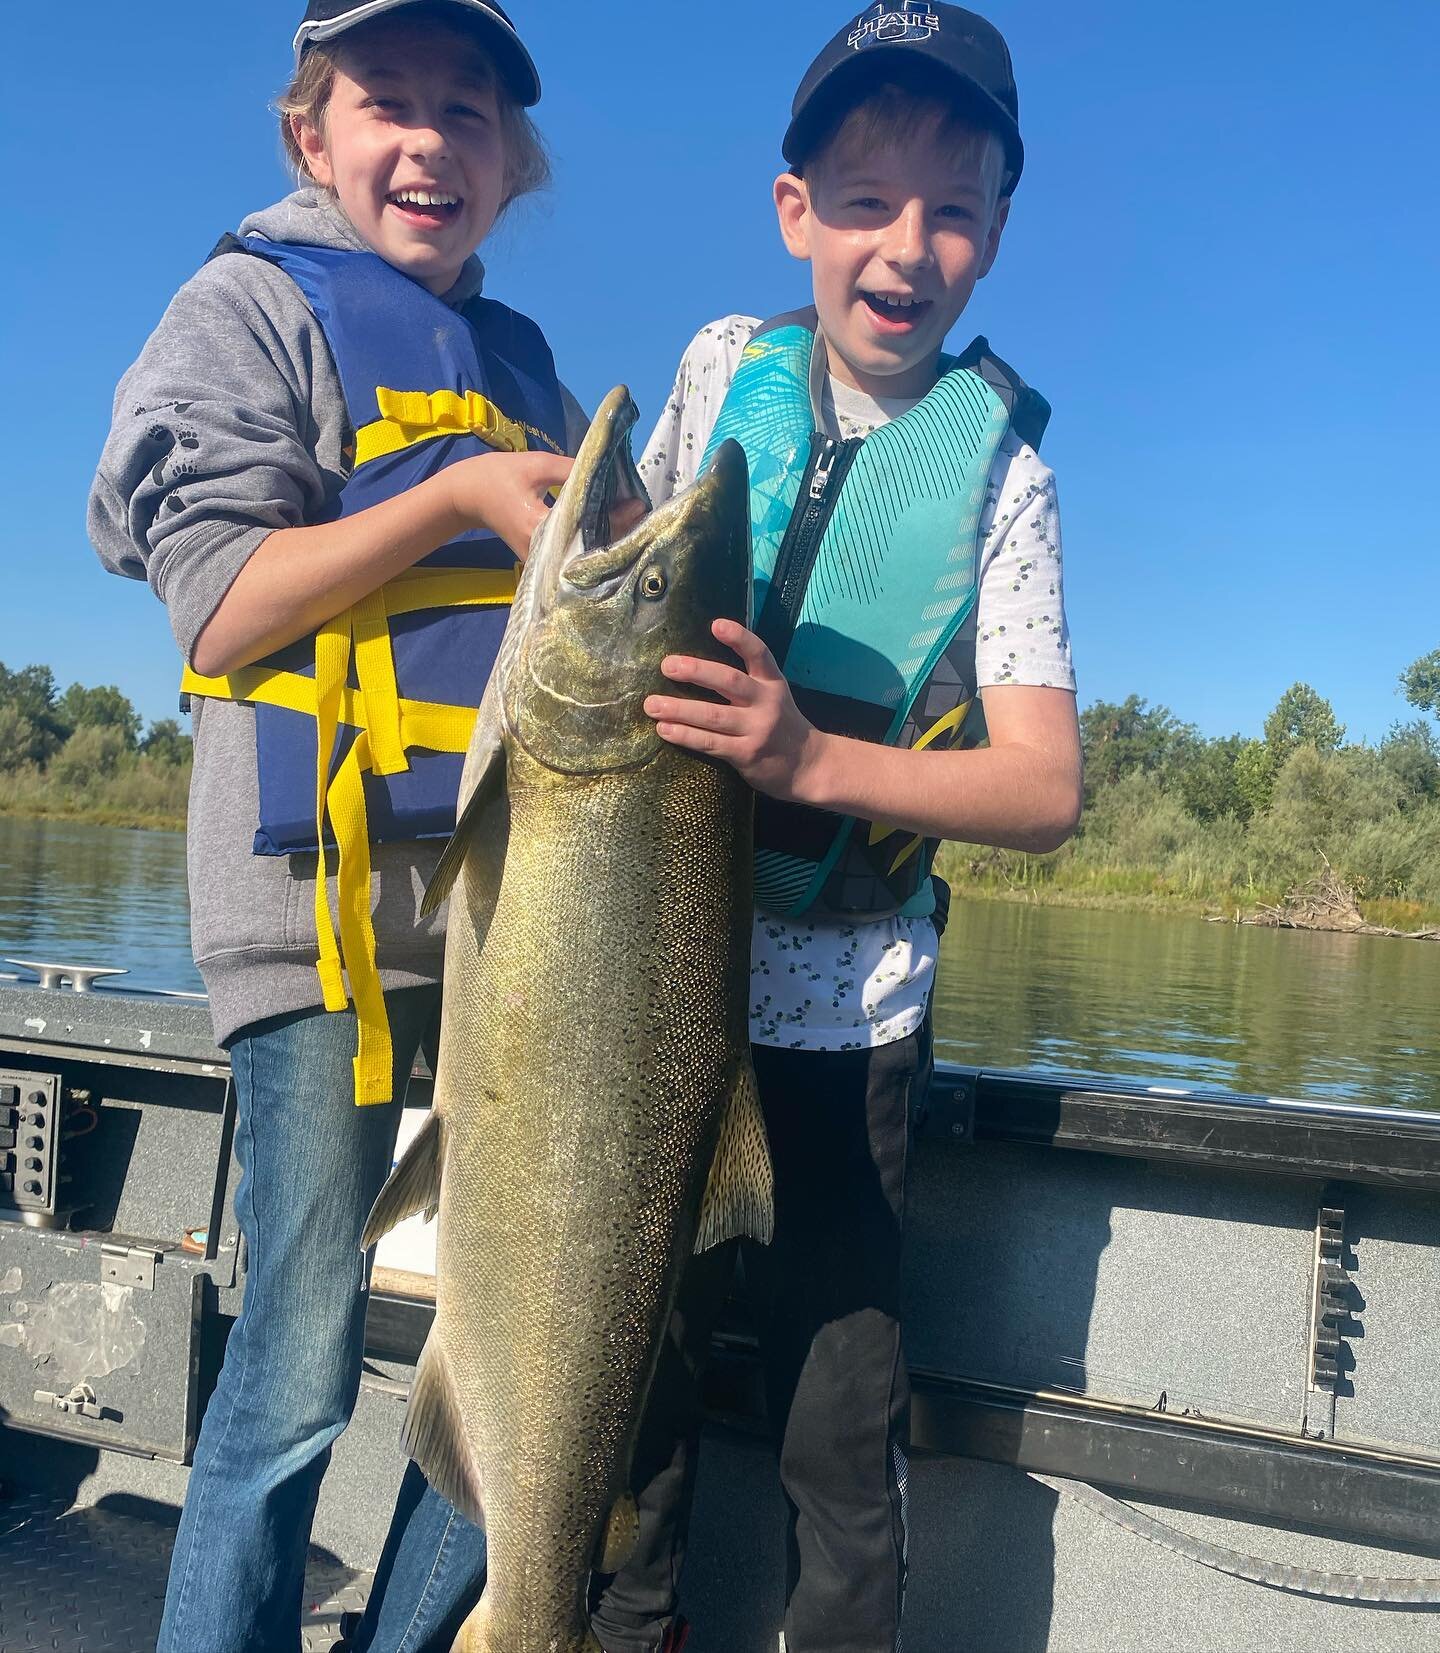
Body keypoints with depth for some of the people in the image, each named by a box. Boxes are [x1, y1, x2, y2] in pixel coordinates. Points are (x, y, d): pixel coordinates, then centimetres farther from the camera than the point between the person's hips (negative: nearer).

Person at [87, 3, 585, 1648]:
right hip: (329, 896, -6)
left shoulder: (525, 363, 23)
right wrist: (457, 499, -11)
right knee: (301, 1377, -2)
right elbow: (221, 610, -5)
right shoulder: (254, 304, 6)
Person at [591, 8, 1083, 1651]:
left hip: (840, 1004, -2)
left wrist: (813, 759, -28)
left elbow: (1045, 789, -13)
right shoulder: (724, 363, 1)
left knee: (841, 1408, 4)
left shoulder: (995, 463, -6)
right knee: (627, 1365, 14)